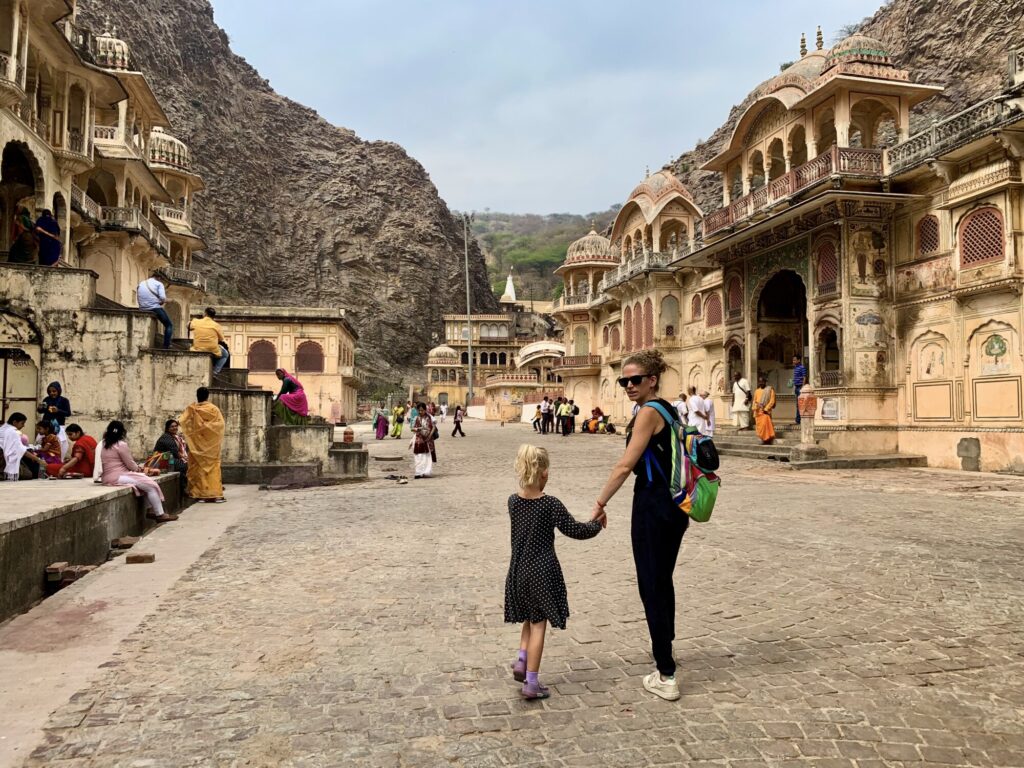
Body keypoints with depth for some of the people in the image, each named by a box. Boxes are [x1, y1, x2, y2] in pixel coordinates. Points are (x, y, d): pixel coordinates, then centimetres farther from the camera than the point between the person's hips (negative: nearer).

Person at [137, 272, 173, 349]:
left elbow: (138, 297, 15)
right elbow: (163, 298, -14)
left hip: (143, 310, 6)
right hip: (155, 308, -6)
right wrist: (161, 302, 7)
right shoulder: (158, 284, 0)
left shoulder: (140, 284, 17)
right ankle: (166, 346, -3)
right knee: (169, 325, 9)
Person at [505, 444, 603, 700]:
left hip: (518, 570, 5)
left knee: (530, 619, 24)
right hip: (542, 571, -5)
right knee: (538, 624, 4)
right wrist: (596, 523, 5)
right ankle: (531, 683, 9)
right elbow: (575, 530, -13)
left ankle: (521, 660, 11)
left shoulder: (513, 501, -2)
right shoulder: (550, 505, -17)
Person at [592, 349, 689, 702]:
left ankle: (666, 676, 3)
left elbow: (625, 466, -20)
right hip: (675, 505, 9)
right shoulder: (667, 409, 12)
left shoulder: (648, 411, -15)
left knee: (652, 587, -2)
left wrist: (600, 504, -14)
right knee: (662, 580, 25)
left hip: (653, 504, -9)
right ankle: (664, 644, 45)